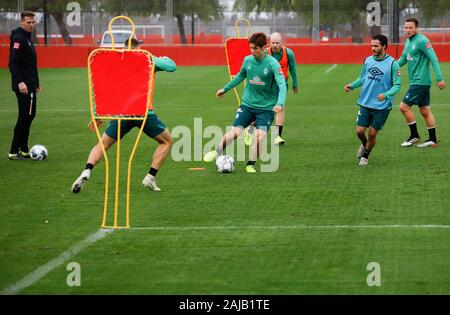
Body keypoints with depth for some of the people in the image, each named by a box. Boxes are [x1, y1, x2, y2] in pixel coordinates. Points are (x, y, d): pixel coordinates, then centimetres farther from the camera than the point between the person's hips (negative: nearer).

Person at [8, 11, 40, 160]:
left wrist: (35, 83, 25)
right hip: (23, 85, -10)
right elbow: (13, 63, -21)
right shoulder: (18, 38, -14)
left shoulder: (27, 38, 16)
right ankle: (14, 152, -5)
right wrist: (20, 82, -29)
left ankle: (23, 150, 18)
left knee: (29, 116, 12)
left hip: (30, 85, 10)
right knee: (25, 117, -9)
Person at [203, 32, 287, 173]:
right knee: (235, 132, -10)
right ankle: (216, 152, 13)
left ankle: (251, 165, 0)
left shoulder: (273, 64, -15)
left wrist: (280, 103, -41)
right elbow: (241, 76, 21)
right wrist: (225, 89, 28)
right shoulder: (247, 60, 0)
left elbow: (282, 84, -25)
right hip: (248, 104, 3)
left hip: (266, 107, -3)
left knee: (259, 135, -19)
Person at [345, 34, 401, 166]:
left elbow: (397, 85, -9)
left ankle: (365, 156, 26)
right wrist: (352, 85, -3)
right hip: (365, 104, 3)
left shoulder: (392, 63, -10)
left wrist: (386, 95, -26)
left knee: (372, 133, 1)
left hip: (382, 106, -3)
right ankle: (364, 145, 35)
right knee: (360, 131, 0)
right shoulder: (368, 60, 4)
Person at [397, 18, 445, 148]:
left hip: (420, 82, -9)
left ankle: (414, 136, 1)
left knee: (404, 106, -8)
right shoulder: (408, 41, 13)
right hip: (416, 82, 9)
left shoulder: (422, 41, -15)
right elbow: (403, 59, 24)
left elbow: (434, 59, -19)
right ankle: (432, 140, 15)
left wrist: (439, 78, -23)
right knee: (424, 110, 11)